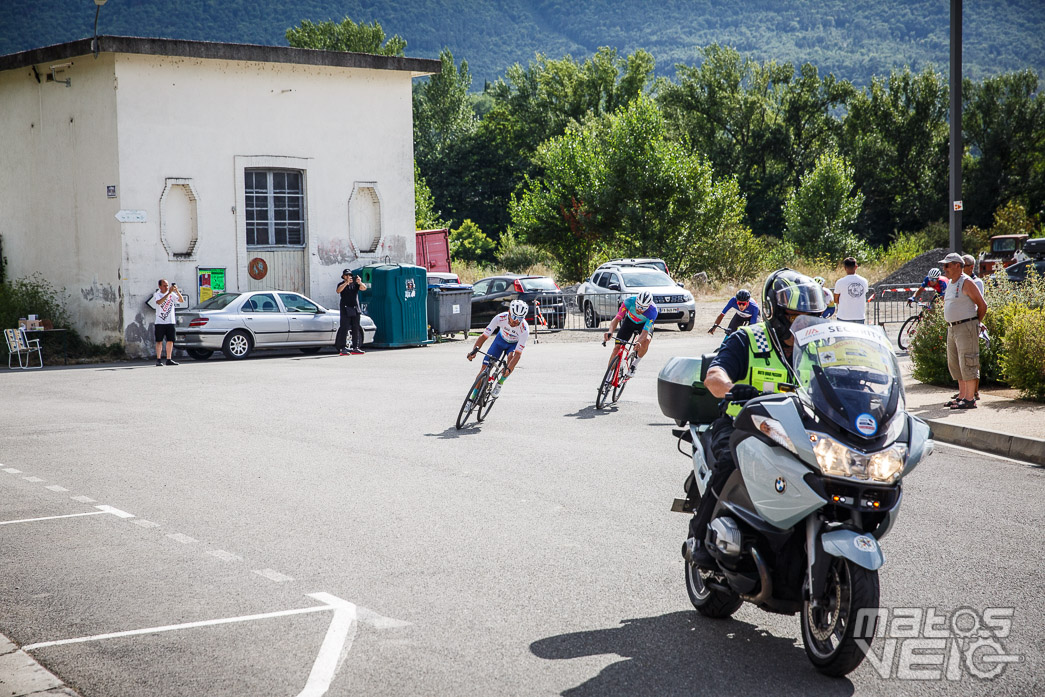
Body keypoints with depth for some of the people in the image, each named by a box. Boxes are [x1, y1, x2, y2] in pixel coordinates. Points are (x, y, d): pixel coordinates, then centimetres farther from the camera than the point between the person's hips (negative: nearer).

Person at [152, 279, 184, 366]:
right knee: (159, 341, -2)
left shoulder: (172, 294, 7)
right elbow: (159, 302, -23)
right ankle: (158, 359, 1)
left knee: (170, 341, 4)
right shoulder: (157, 295, -2)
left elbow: (182, 300, -3)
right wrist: (168, 293, -27)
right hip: (160, 322, -3)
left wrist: (177, 291, -17)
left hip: (170, 322, 3)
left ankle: (169, 359, 10)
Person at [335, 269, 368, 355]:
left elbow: (364, 288, -6)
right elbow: (338, 290, -19)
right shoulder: (341, 284, 2)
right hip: (345, 310, -4)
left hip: (355, 309, 4)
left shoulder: (355, 284, 10)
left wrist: (360, 282, -27)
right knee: (344, 329, -9)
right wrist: (346, 282, -31)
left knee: (356, 329, 7)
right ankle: (342, 349, -13)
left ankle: (355, 348, 13)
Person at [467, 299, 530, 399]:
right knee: (485, 367, -8)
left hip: (515, 344, -2)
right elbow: (484, 336, -30)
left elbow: (518, 354, -39)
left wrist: (508, 369, -53)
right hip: (501, 339, 2)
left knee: (511, 356, -35)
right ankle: (473, 398, 6)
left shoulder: (524, 329, -37)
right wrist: (475, 350, -47)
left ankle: (499, 384, -12)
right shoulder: (500, 318, -34)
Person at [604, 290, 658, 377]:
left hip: (645, 324, -1)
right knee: (617, 347, -10)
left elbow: (645, 332, -41)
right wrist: (610, 331, -54)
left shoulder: (653, 311, -37)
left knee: (646, 340, -34)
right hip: (630, 320, 1)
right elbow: (617, 318, -35)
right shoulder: (629, 301, -35)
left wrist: (639, 342, -63)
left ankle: (633, 365, -12)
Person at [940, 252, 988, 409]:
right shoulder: (950, 283, 15)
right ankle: (962, 396, 20)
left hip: (966, 327, -10)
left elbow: (982, 304, -11)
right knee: (954, 364, 12)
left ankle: (970, 399, -9)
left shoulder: (966, 283, -12)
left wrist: (976, 323, -1)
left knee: (967, 363, -10)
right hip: (952, 328, 10)